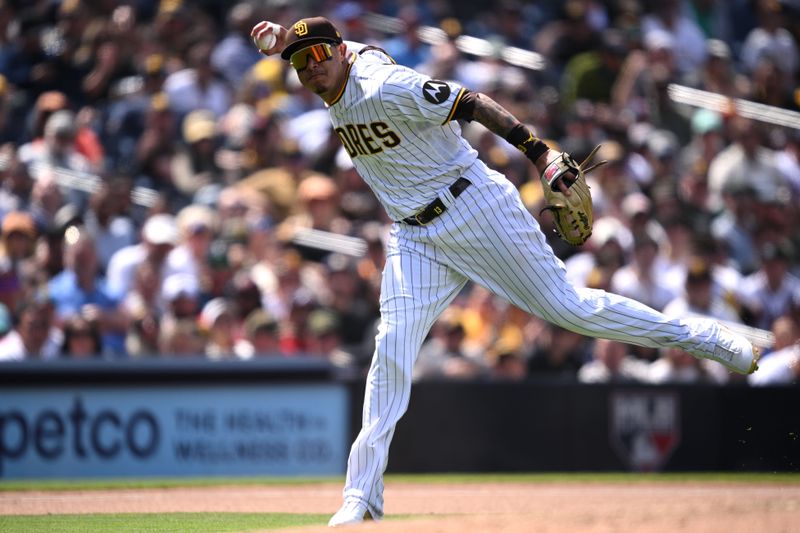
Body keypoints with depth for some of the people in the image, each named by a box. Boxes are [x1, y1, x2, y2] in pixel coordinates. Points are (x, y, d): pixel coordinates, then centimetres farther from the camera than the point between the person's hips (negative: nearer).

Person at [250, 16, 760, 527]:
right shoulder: (338, 85, 4)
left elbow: (472, 102, -19)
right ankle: (361, 498, -10)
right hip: (416, 241, 7)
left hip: (474, 209, -7)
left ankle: (699, 335, 13)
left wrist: (538, 151, -25)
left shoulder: (385, 87, -20)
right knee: (392, 347, -8)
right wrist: (285, 41, 5)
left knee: (566, 306, -5)